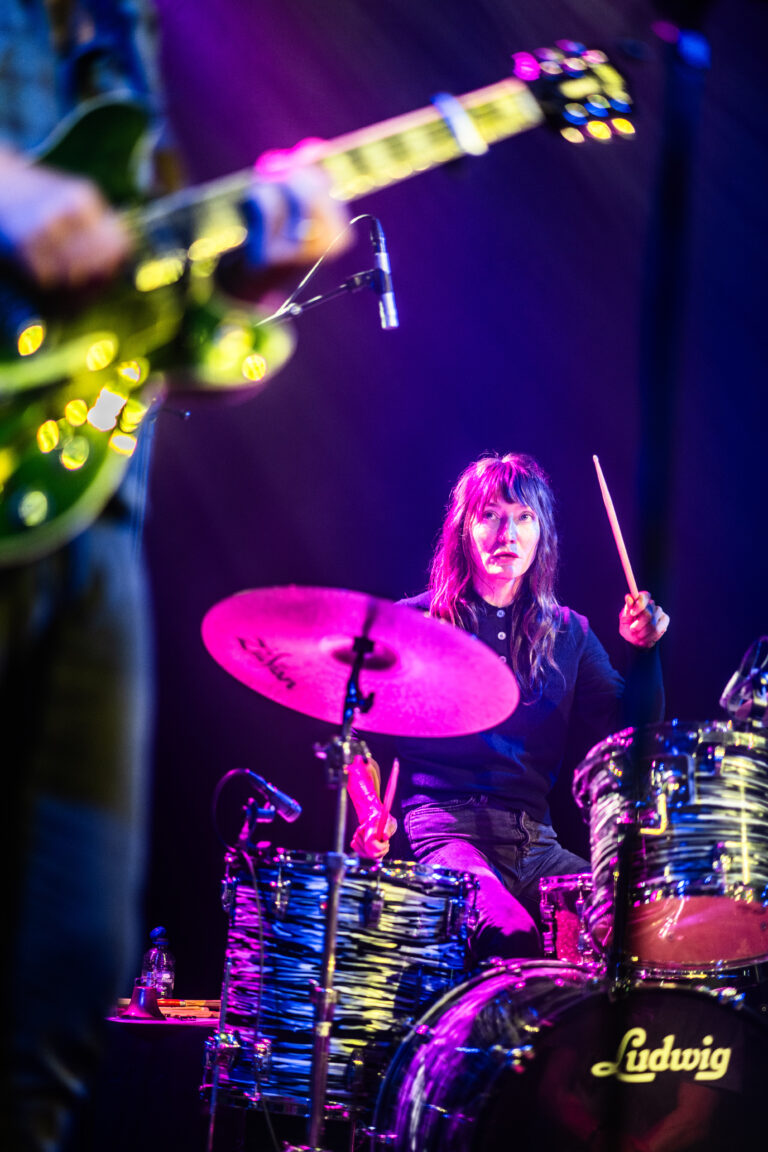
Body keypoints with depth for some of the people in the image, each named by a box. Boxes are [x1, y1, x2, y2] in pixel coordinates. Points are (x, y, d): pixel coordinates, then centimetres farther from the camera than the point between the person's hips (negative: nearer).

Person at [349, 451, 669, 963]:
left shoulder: (568, 634, 15)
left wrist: (643, 650, -5)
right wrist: (372, 814, -10)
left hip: (535, 842, 4)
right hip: (445, 830, -4)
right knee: (512, 937, -33)